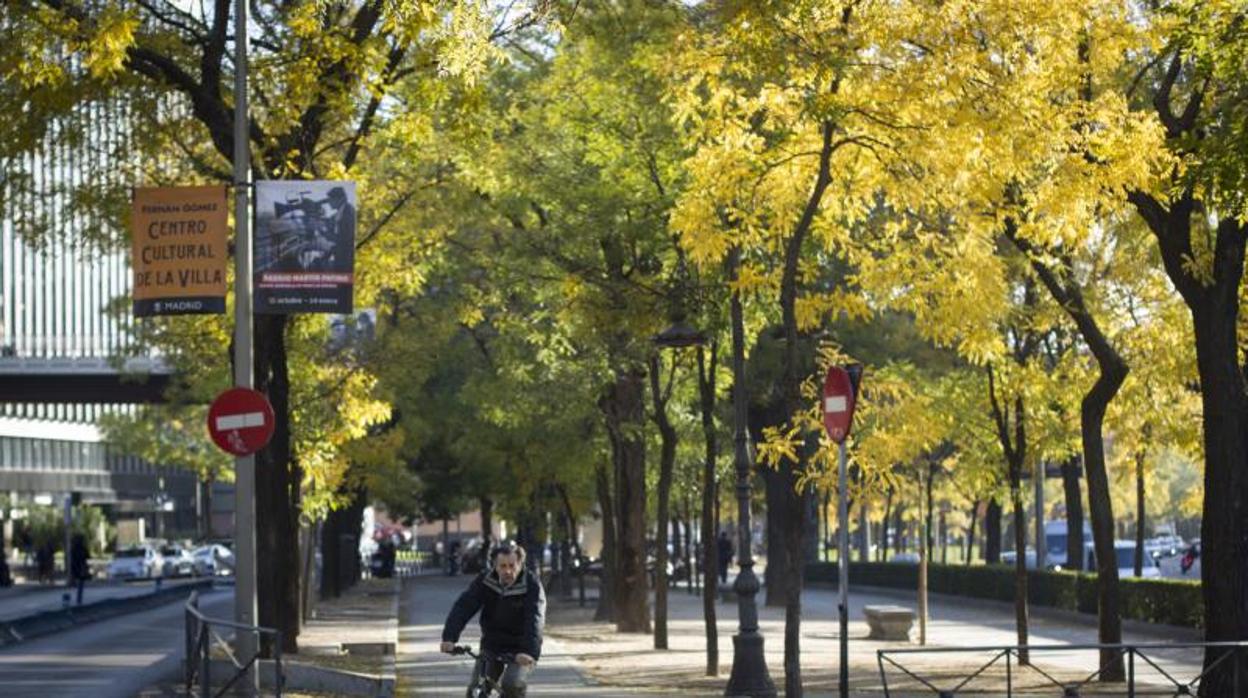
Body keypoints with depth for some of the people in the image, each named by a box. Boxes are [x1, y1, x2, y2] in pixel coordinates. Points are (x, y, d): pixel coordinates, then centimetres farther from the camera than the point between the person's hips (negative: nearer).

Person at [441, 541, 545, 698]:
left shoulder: (532, 586, -19)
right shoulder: (485, 581, -9)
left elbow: (535, 620, -32)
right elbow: (463, 607, -19)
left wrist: (530, 651, -48)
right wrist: (449, 637, -34)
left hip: (520, 650, -4)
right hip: (492, 645, 4)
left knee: (511, 684, -26)